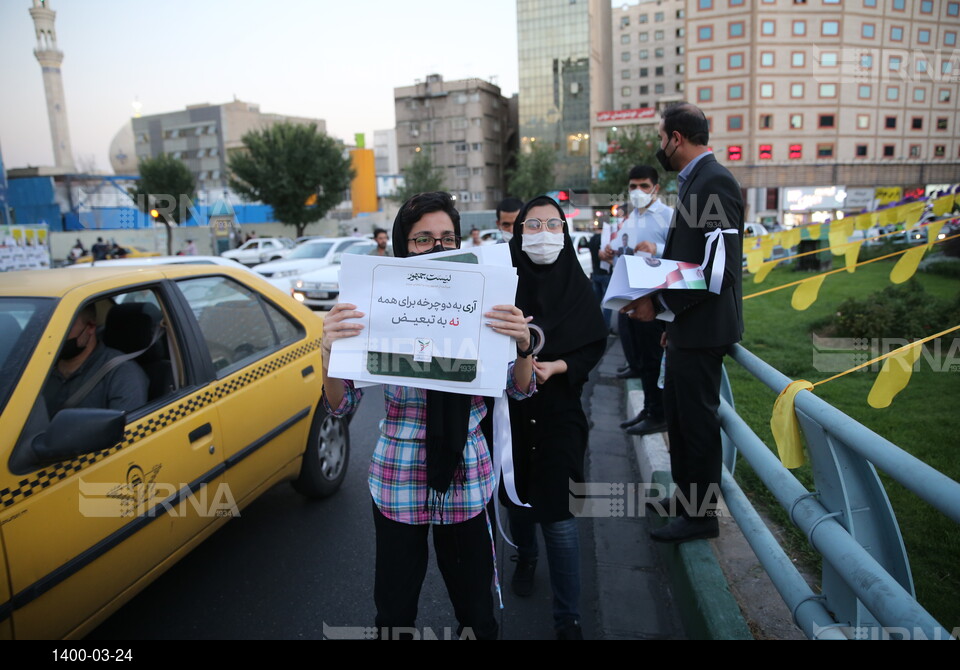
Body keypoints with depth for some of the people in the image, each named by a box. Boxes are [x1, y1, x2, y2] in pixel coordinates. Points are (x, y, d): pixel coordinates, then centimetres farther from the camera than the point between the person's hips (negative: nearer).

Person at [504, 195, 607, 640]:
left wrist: (557, 366, -17)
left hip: (557, 409, -1)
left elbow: (594, 345, -1)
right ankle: (525, 557, 49)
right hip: (508, 407, 2)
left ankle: (568, 618, 14)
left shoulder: (577, 285, -3)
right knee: (516, 494, 16)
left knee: (556, 512, -2)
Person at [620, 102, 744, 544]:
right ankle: (686, 495, 35)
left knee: (697, 420, 1)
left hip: (702, 328, -10)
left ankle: (700, 515, 16)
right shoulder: (696, 181, 16)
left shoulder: (714, 181, -15)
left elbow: (718, 265, -23)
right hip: (685, 327, 10)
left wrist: (660, 305, -20)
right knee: (679, 416, 19)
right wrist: (667, 314, 15)